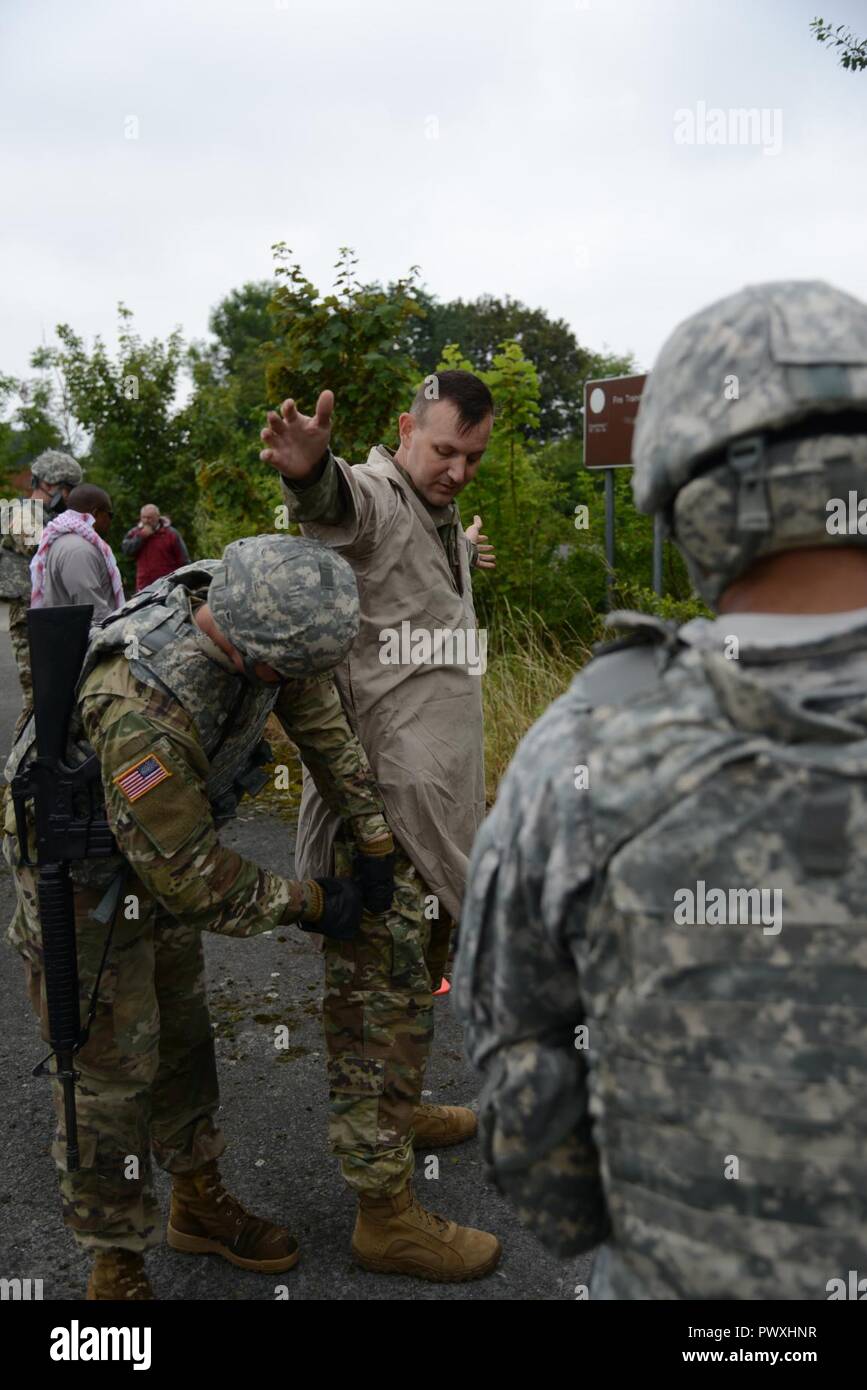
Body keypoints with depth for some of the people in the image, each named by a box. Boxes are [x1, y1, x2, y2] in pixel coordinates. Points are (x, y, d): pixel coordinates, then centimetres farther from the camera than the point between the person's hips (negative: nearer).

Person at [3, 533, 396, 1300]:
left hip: (164, 850, 8)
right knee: (113, 1068, 3)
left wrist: (375, 839, 0)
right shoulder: (142, 713, -42)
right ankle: (116, 1266, 24)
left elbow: (323, 718, -6)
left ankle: (198, 1202, 41)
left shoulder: (244, 605, -21)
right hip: (88, 875, -8)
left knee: (181, 1032, 21)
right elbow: (190, 877, -30)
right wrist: (308, 902, -16)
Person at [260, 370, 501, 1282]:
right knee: (382, 991, -4)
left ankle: (400, 1112, 44)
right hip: (382, 803, -10)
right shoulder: (372, 496, -12)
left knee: (418, 972, 24)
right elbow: (337, 504, -39)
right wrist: (310, 469, -60)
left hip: (435, 797, 10)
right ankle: (385, 1213, 6)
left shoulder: (442, 517, 18)